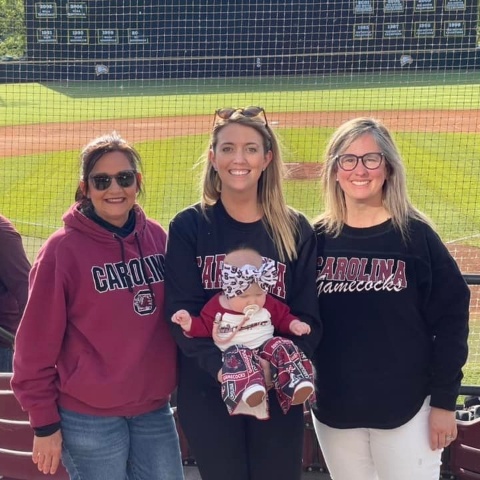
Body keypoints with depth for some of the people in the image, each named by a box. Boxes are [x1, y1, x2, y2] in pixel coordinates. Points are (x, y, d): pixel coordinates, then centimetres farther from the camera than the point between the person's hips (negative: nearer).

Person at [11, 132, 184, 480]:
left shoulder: (158, 237, 0)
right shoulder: (63, 249, -13)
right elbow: (37, 344, -9)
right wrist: (45, 423, -6)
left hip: (154, 407, 5)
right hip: (90, 417, -4)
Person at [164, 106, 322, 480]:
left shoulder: (296, 229, 2)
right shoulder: (189, 226, -2)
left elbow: (309, 317, -1)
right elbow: (181, 312, -8)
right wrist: (221, 365, -24)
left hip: (278, 390, 1)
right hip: (207, 391, -1)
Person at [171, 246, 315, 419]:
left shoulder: (269, 304, 9)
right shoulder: (216, 307, 2)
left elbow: (283, 318, 19)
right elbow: (204, 328, 7)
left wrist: (293, 324, -2)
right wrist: (190, 324, -13)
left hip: (265, 347, 3)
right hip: (235, 351, -3)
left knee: (283, 347, -26)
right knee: (237, 357, -37)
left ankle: (296, 384, -46)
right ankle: (250, 389, -65)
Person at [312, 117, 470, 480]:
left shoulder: (416, 234, -7)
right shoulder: (318, 238, 1)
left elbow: (451, 317, -6)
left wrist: (444, 400, -6)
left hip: (407, 408, -3)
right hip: (333, 408, 3)